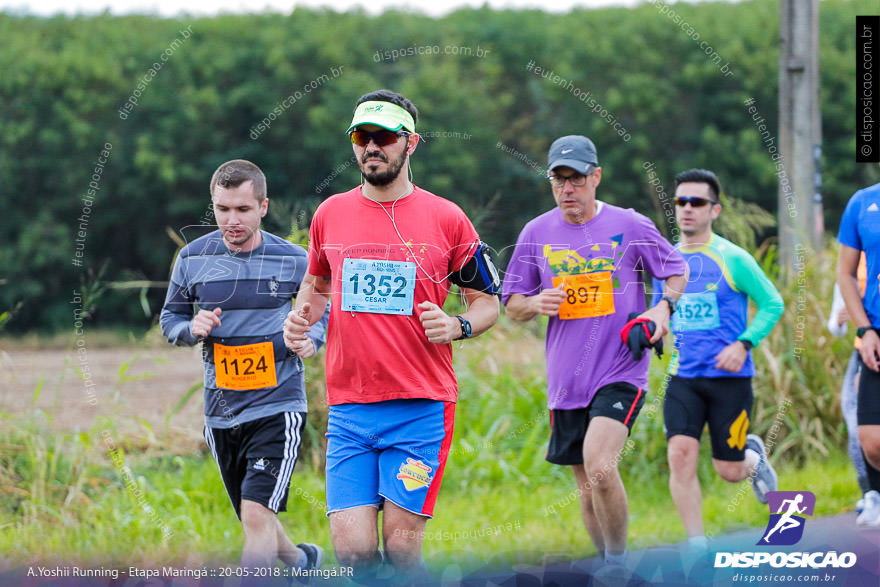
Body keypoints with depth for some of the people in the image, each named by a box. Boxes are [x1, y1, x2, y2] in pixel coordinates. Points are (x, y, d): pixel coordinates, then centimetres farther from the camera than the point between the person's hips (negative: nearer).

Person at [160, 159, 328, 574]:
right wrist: (192, 329, -11)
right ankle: (300, 559, 44)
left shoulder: (293, 260, -4)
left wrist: (311, 339, -11)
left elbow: (324, 311, 11)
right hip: (221, 411, 4)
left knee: (257, 516, -17)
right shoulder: (193, 259, 0)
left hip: (277, 404, -3)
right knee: (255, 522, 15)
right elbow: (169, 320, 11)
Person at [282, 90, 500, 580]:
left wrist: (456, 327, -11)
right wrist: (302, 316, 6)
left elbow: (489, 302, 9)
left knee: (401, 549, -7)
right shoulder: (330, 214, 9)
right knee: (352, 552, -7)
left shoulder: (445, 218, 1)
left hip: (422, 408, -2)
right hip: (348, 407, 2)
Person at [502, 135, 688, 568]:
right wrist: (536, 303, -10)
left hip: (621, 373, -4)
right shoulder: (536, 233, 5)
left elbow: (677, 272, 11)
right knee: (588, 486, 11)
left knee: (599, 466, -24)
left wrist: (664, 306, -8)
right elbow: (511, 305, 13)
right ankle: (609, 571, 27)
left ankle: (618, 562, -7)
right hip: (566, 381, 4)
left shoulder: (630, 226, -3)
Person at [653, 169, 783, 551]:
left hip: (730, 377, -3)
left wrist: (744, 344, -16)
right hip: (683, 377, 3)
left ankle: (753, 456, 40)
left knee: (729, 471, 2)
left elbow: (772, 304, -4)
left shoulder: (732, 259, -7)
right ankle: (697, 546, -8)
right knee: (680, 454, -17)